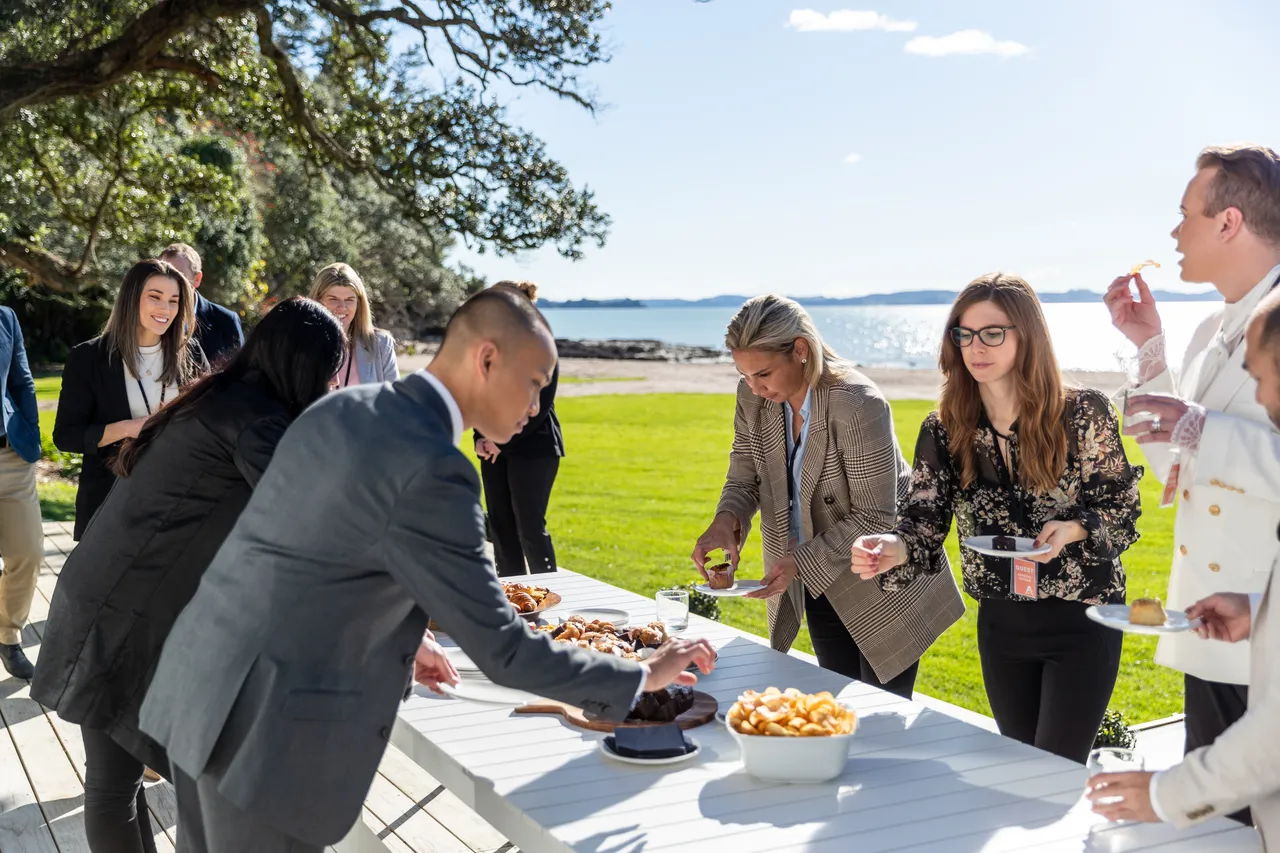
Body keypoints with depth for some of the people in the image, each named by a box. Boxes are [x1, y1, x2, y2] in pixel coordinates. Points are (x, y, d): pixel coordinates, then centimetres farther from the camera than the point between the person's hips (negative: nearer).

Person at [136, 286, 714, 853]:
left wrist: (399, 638, 23)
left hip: (198, 684, 9)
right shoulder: (433, 473, -21)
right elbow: (502, 650, -17)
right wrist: (643, 676, -5)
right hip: (266, 730, -9)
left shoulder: (341, 408, 6)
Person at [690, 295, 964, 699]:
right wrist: (726, 521, -22)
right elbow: (744, 479, 0)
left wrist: (801, 562, -31)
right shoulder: (754, 397, -10)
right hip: (820, 582, 6)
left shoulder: (858, 406, -29)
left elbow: (874, 518, -24)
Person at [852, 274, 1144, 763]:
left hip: (1082, 617, -4)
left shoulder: (1083, 414, -13)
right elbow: (925, 525, -8)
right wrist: (890, 549, -30)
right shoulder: (945, 431, -4)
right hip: (1001, 624, 4)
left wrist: (1072, 529, -26)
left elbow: (1123, 510, -6)